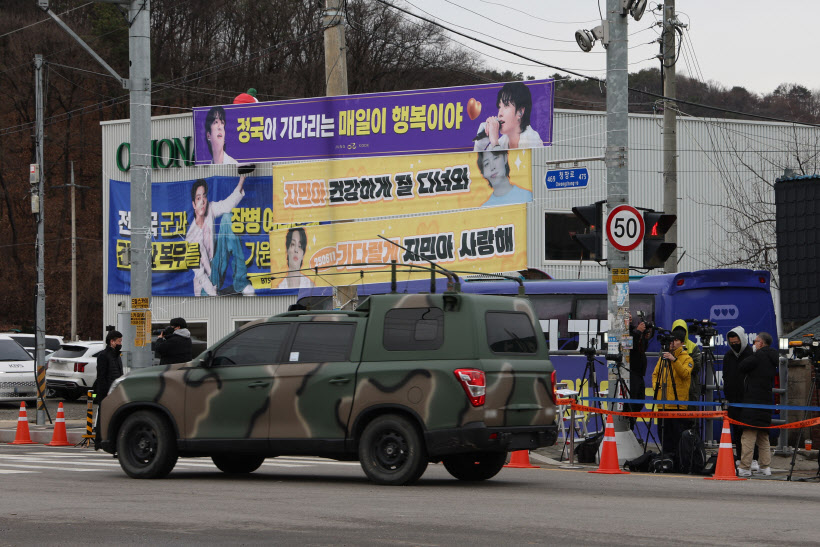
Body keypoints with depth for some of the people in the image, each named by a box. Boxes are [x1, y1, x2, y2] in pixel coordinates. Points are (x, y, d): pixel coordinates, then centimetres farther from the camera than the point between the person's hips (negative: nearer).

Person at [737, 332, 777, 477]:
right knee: (763, 437, 15)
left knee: (748, 436, -9)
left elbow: (742, 367, -9)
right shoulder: (772, 358, 15)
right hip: (766, 402, 8)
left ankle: (745, 468, -12)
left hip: (753, 403, -8)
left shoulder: (759, 355, -10)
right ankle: (766, 466, 13)